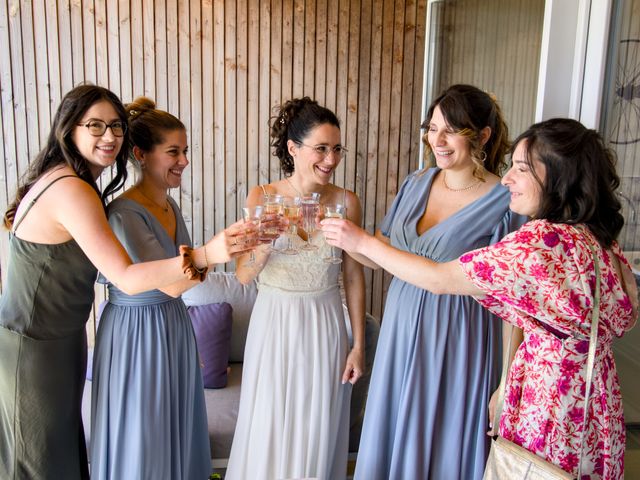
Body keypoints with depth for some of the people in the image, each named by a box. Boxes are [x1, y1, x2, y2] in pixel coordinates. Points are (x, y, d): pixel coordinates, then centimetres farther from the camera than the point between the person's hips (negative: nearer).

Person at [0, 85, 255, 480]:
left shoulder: (62, 179, 5)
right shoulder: (71, 191, -26)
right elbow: (127, 278, -32)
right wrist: (206, 255, -43)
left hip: (62, 336, 9)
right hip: (33, 347, -9)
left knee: (67, 442, 23)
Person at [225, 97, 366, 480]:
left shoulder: (347, 202, -7)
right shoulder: (262, 198, -8)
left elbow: (354, 277, -1)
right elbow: (244, 274, -9)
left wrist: (359, 344, 0)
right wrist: (266, 242, -28)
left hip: (325, 325, 0)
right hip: (275, 323, 0)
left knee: (317, 429, 13)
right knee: (269, 428, 13)